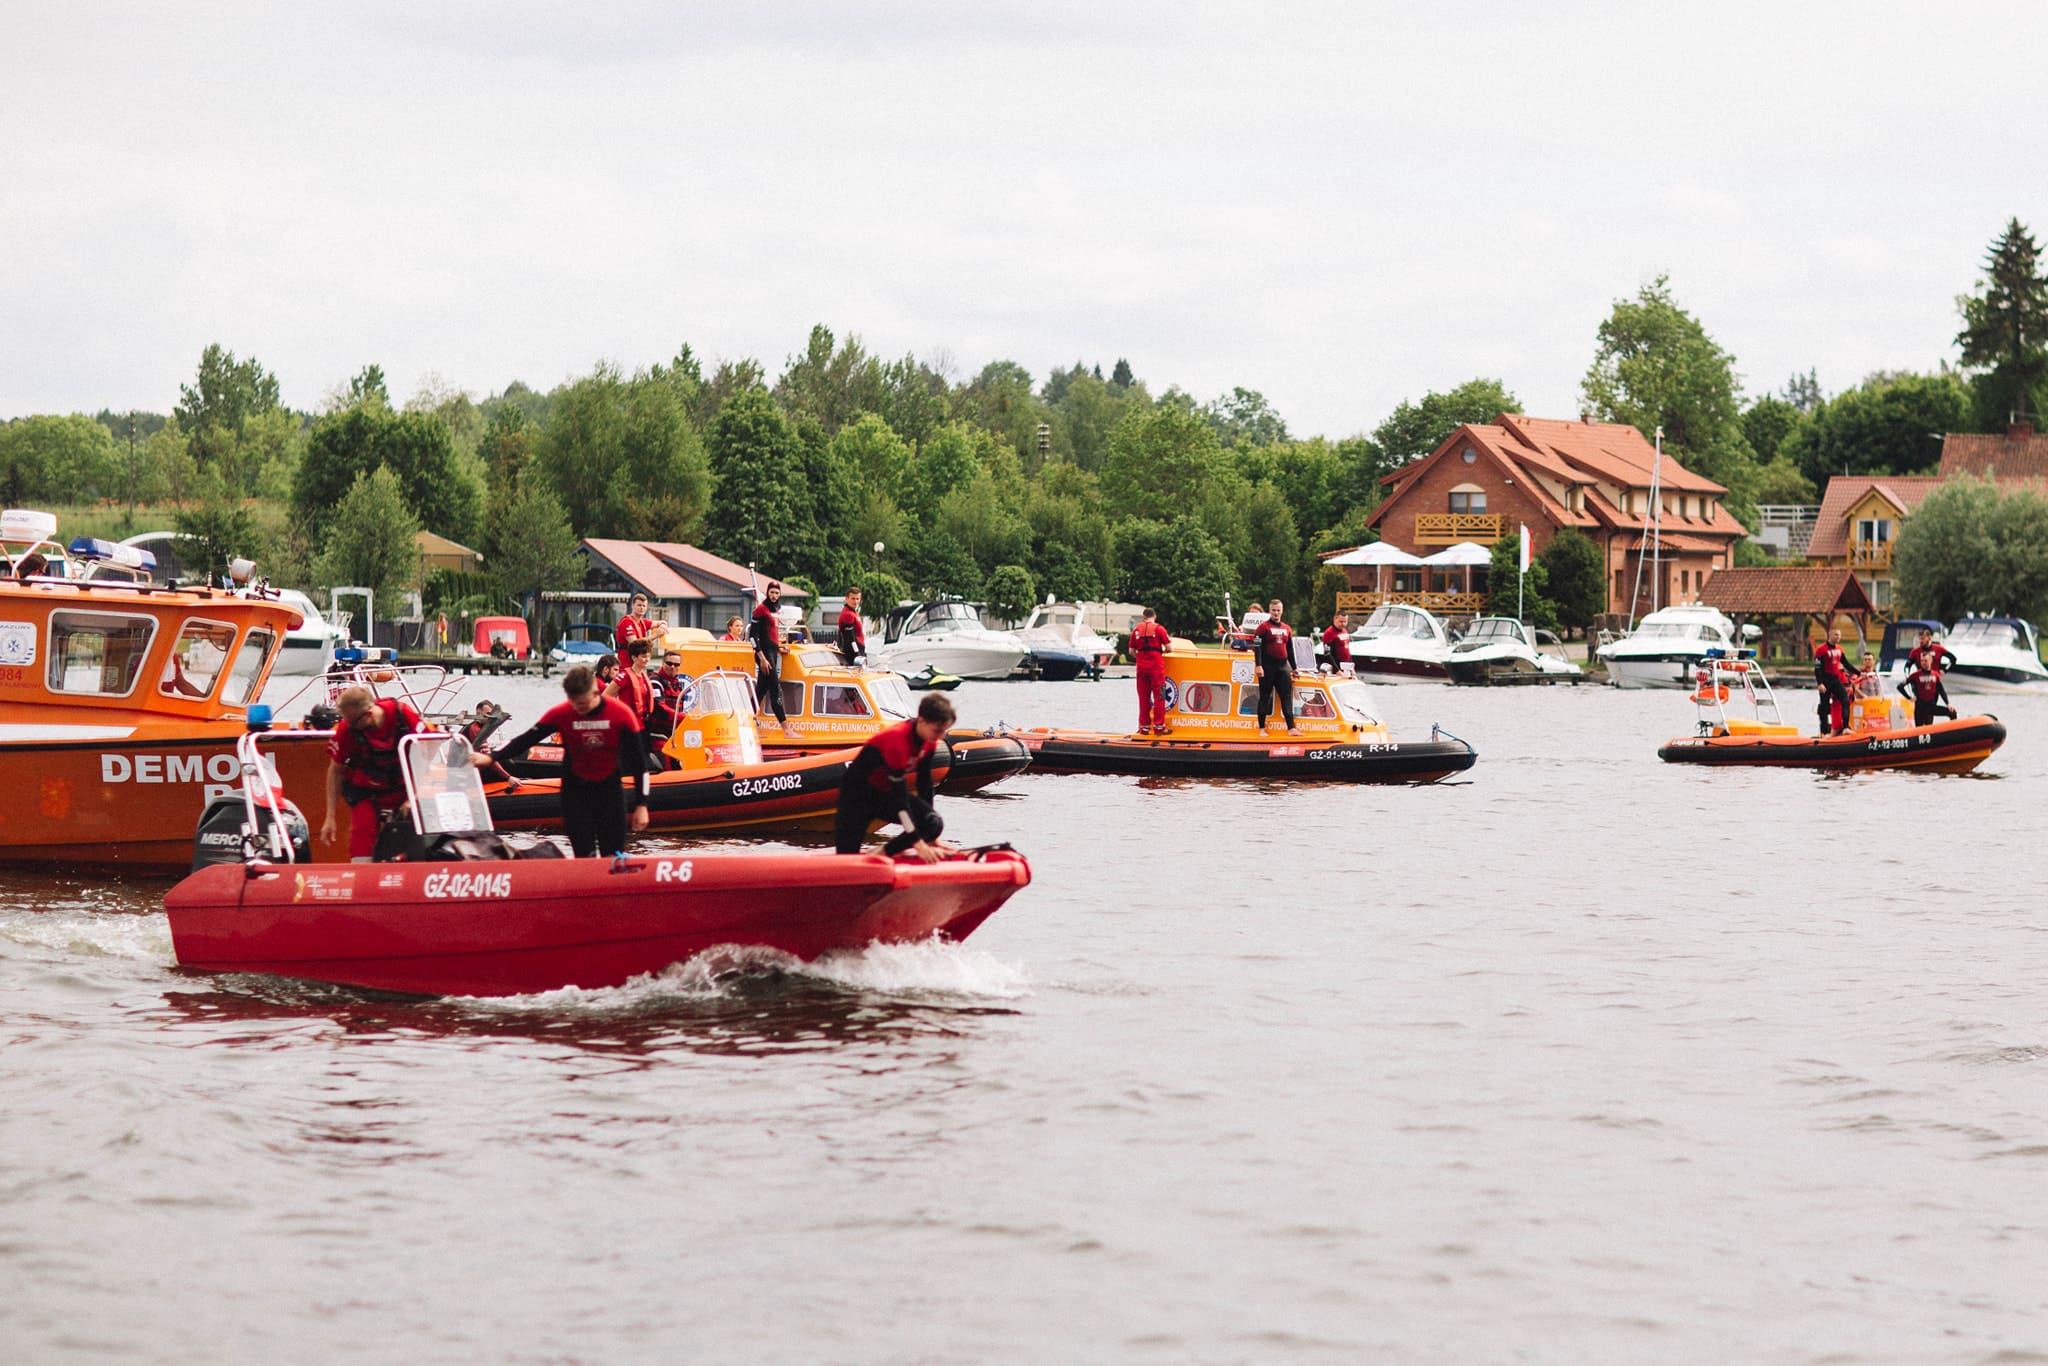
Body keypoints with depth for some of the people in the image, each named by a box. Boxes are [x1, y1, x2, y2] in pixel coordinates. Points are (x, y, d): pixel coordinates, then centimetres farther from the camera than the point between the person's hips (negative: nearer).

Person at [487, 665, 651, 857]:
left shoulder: (621, 714, -14)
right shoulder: (561, 714, -13)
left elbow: (639, 762, -7)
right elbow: (527, 740, -5)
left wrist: (641, 805, -8)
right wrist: (491, 758, -16)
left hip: (610, 788, 0)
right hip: (575, 789, 0)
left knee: (614, 857, -1)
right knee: (583, 855, -5)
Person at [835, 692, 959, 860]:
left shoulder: (929, 741, -9)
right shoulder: (897, 741, -33)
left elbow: (924, 786, 2)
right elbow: (899, 797, -31)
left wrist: (932, 838, 2)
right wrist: (919, 844, -30)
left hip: (886, 793, 7)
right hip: (858, 793, -7)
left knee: (934, 825, -20)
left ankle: (881, 853, -9)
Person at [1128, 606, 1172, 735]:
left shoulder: (1136, 630, 7)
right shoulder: (1159, 629, -3)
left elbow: (1132, 651, 10)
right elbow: (1170, 649, -5)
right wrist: (1165, 650, 17)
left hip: (1141, 666, 3)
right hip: (1156, 666, -3)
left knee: (1143, 698, 9)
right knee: (1158, 697, 1)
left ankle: (1144, 726, 10)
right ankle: (1158, 726, -1)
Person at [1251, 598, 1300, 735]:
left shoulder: (1286, 629, 15)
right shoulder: (1263, 627, -1)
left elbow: (1290, 650, 21)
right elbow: (1257, 646, -8)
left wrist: (1294, 668, 20)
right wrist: (1258, 665, -17)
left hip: (1283, 667, 5)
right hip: (1267, 667, -5)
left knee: (1287, 697, -2)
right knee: (1265, 697, 1)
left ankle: (1291, 728, -5)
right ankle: (1262, 728, 7)